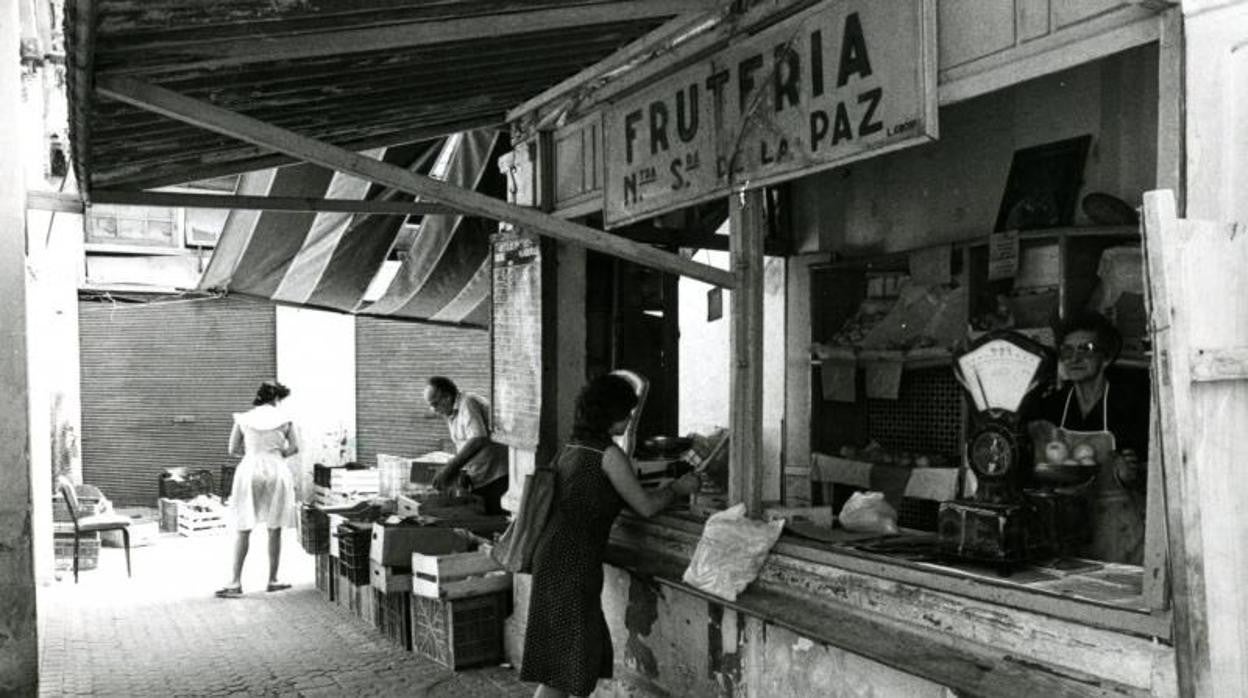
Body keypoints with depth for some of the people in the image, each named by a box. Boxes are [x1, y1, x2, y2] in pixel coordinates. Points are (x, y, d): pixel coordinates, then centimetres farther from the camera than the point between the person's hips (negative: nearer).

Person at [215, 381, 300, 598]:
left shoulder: (243, 419, 2)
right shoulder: (283, 419, 1)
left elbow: (232, 450, 4)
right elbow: (294, 448, 0)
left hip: (250, 470, 0)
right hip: (277, 472, 0)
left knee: (244, 529, 4)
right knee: (275, 530, 9)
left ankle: (236, 582, 1)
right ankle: (272, 580, 14)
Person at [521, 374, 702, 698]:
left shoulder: (571, 448, 12)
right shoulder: (609, 454, -11)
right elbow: (645, 506, -5)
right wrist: (677, 488, 11)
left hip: (553, 556, 8)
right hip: (572, 564, -8)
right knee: (567, 662, 0)